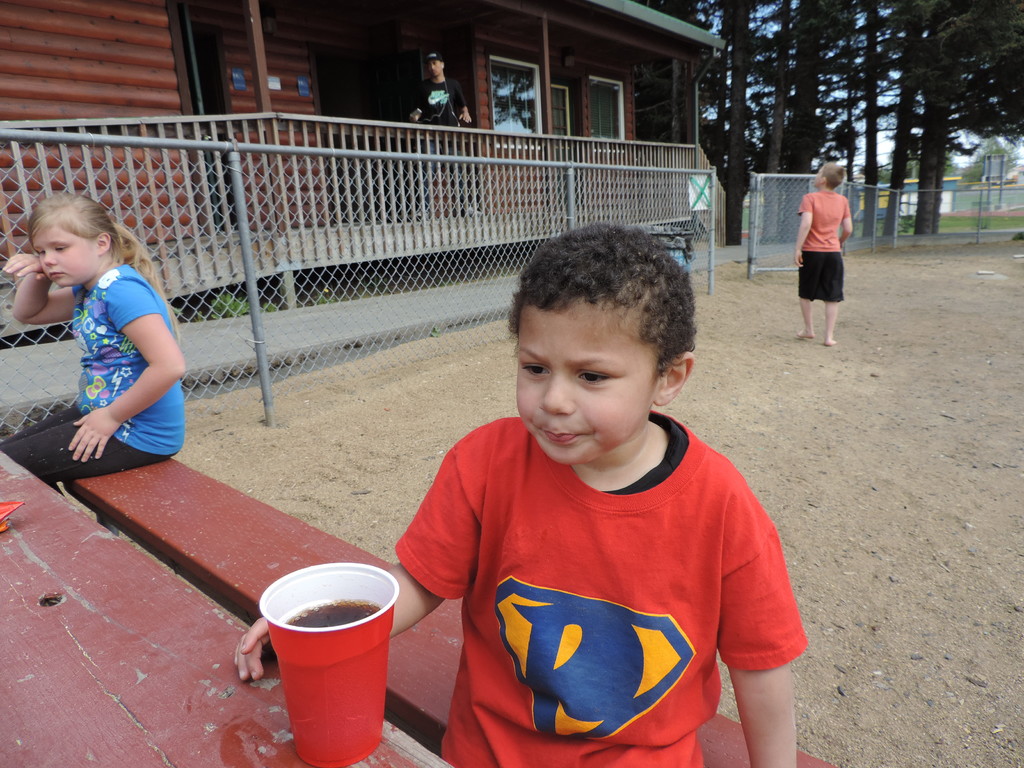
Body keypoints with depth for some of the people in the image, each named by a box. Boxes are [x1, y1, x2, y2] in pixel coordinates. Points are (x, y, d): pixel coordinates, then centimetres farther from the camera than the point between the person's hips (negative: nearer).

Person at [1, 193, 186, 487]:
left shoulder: (120, 289, -23)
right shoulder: (89, 289, 8)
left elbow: (171, 365, -33)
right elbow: (28, 313, 25)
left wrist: (112, 417, -21)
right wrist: (37, 273, 3)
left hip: (139, 435, -10)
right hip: (102, 413, 10)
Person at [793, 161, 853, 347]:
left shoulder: (810, 198, -8)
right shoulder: (842, 201, 5)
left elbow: (806, 224, -20)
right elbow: (848, 229, 4)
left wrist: (798, 249, -18)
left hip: (811, 251, -3)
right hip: (833, 252, 3)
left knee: (805, 293, 16)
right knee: (832, 297, 6)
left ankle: (809, 330, 23)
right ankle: (829, 336, 4)